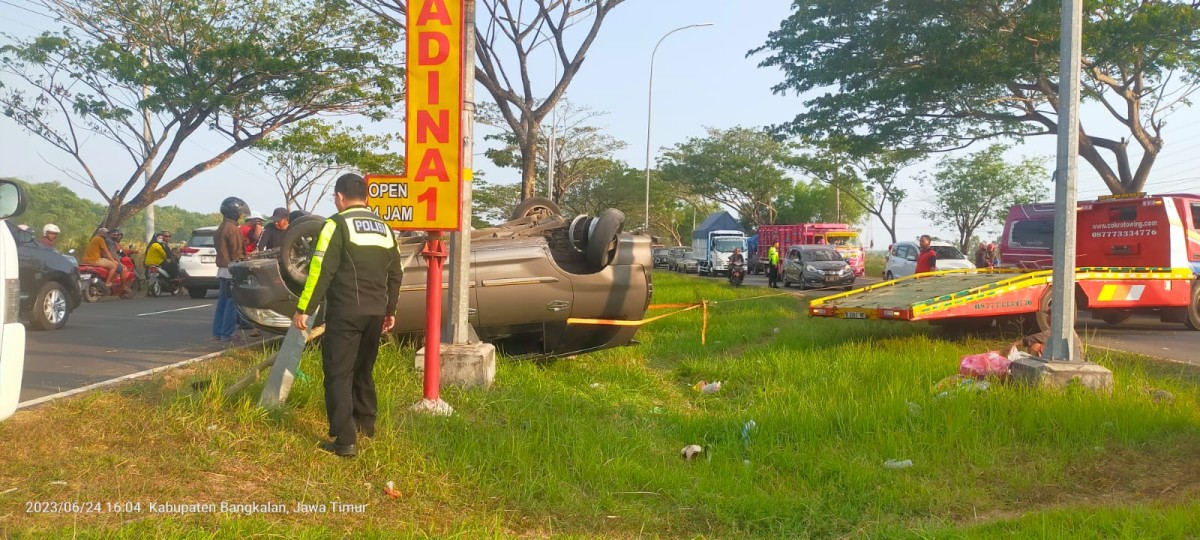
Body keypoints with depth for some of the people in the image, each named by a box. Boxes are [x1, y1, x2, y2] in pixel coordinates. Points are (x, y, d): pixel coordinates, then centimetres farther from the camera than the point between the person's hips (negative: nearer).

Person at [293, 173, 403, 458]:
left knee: (338, 374, -4)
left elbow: (320, 270, -13)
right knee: (363, 369, 23)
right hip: (375, 313, 7)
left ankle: (344, 440, -9)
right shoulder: (384, 228, 14)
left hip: (345, 312, -6)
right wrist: (389, 310, 27)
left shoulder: (337, 224, -6)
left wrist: (304, 309, -10)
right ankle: (366, 421, 36)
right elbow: (395, 274, 18)